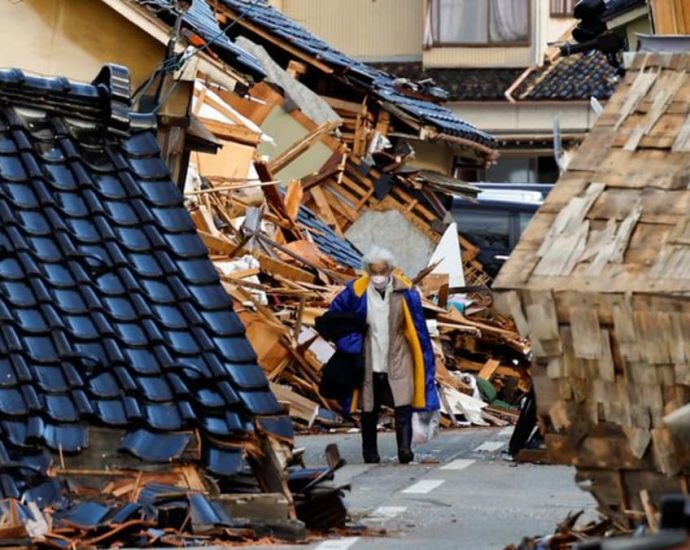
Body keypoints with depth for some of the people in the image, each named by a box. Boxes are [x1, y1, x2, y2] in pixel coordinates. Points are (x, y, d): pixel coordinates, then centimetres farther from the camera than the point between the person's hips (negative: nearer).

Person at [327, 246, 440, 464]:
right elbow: (334, 315, 9)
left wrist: (425, 362, 0)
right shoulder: (356, 291, -6)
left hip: (398, 361, -1)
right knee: (369, 411, 7)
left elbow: (419, 328, 1)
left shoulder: (405, 292, -5)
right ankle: (370, 454, 18)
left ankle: (405, 449, -17)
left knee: (403, 405, -15)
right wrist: (349, 342, 2)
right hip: (369, 363, 1)